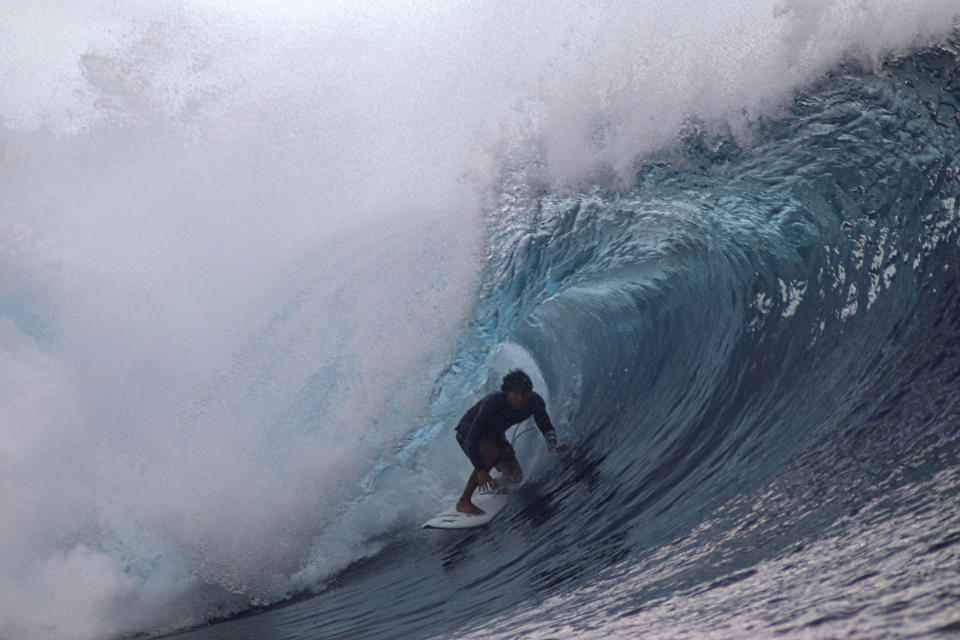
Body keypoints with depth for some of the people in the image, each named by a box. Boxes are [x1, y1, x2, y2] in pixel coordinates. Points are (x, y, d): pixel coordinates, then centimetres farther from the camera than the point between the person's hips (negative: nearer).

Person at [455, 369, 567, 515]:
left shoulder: (535, 401, -22)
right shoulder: (493, 404, -38)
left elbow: (546, 427, -8)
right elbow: (472, 439, -37)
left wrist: (552, 444, -31)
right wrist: (480, 470, -45)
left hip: (494, 435, 6)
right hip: (468, 431, -6)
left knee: (515, 476, -5)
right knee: (494, 452, -36)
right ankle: (464, 501, -27)